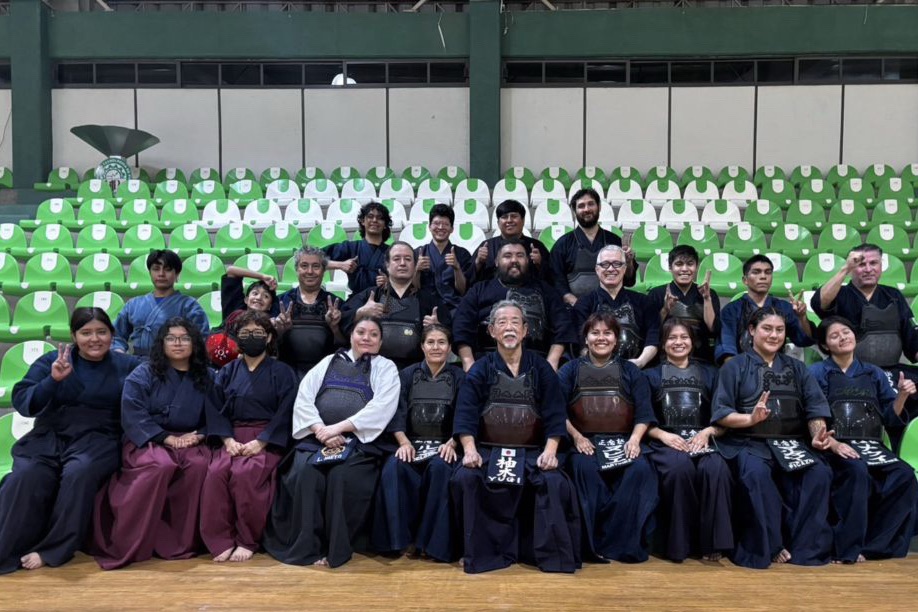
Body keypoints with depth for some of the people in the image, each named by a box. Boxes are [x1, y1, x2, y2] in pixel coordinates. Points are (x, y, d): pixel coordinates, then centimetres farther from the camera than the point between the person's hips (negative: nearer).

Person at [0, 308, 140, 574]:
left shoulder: (126, 365, 11)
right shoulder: (50, 360, 12)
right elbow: (21, 402, 1)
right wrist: (53, 380, -13)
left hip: (98, 439, -1)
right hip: (49, 436, 2)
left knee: (79, 473, -33)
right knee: (27, 477, -28)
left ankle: (51, 550, -22)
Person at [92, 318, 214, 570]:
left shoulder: (206, 378, 11)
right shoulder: (143, 375, 3)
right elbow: (133, 416, -7)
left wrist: (198, 436, -11)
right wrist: (167, 438, -16)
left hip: (190, 442, 2)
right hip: (148, 441, -2)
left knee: (200, 465, -33)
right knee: (162, 466, -36)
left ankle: (185, 541, -20)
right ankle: (126, 546, -26)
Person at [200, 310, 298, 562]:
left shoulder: (282, 372, 5)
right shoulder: (227, 372, 16)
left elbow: (285, 413, -4)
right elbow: (217, 409, 8)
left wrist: (259, 442, -16)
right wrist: (228, 440, -10)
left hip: (268, 439, -3)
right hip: (233, 437, 3)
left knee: (245, 473, -32)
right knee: (216, 472, -28)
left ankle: (248, 541, -17)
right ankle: (221, 540, -18)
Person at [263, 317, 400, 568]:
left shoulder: (386, 368, 10)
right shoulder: (329, 362, 19)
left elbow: (381, 408, -7)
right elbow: (303, 398, 8)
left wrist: (338, 428, -15)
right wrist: (320, 429, -10)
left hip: (359, 442, -2)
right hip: (316, 439, 3)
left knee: (343, 477, -30)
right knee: (304, 473, -26)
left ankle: (336, 549, -13)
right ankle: (306, 547, -13)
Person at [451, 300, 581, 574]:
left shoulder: (541, 369, 8)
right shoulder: (480, 370, 7)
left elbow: (555, 415, 2)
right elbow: (465, 415, -3)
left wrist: (550, 450, -15)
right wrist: (470, 449, -20)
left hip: (533, 451, 0)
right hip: (488, 449, 0)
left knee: (555, 483, -28)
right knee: (465, 479, -27)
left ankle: (553, 554, -9)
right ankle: (484, 552, -10)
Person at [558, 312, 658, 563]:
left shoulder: (630, 371, 18)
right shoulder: (570, 370, 15)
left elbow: (644, 413, 8)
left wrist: (635, 439, -10)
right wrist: (576, 437, -11)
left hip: (622, 440, 1)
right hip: (584, 441, -1)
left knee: (640, 470, -30)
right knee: (584, 469, -34)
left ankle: (627, 543, -19)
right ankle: (593, 543, -23)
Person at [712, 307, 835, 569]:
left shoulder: (796, 368, 21)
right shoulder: (735, 366, 9)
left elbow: (815, 407, 8)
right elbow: (720, 413, 0)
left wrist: (818, 435, -13)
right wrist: (750, 419, -19)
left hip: (791, 443, 3)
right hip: (748, 442, -3)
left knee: (820, 473, -27)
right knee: (756, 474, -35)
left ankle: (806, 547, -15)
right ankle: (767, 547, -19)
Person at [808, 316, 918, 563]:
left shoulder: (874, 374, 21)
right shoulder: (817, 373, 8)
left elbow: (890, 418, 17)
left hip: (871, 447, 4)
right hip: (834, 447, -4)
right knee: (857, 472, -34)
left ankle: (874, 546, -16)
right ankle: (847, 549, -25)